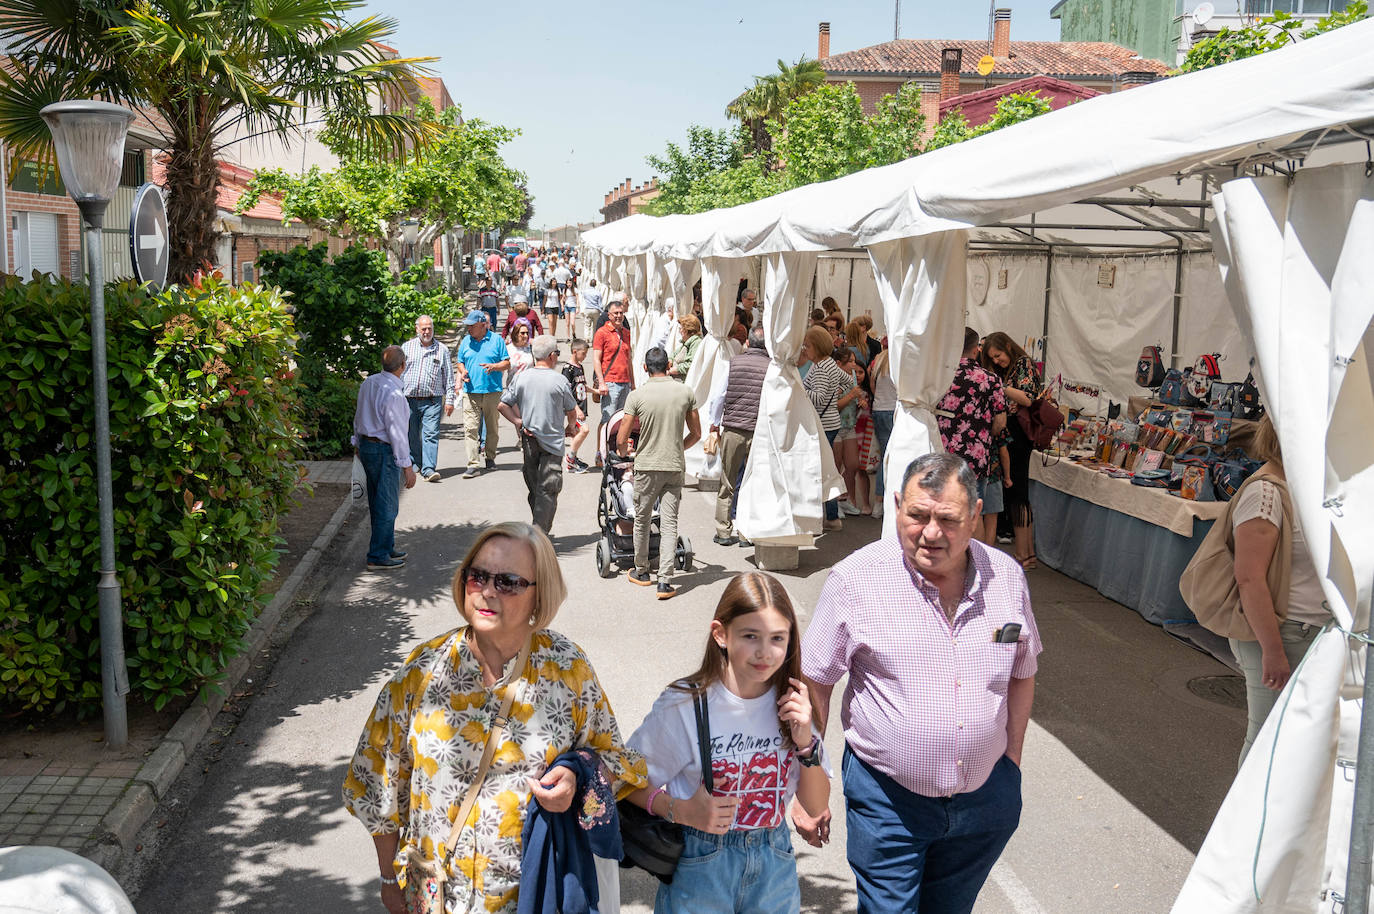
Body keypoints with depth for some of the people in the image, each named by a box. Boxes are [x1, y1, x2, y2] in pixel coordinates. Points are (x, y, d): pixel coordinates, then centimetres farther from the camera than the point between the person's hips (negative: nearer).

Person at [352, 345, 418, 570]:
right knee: (387, 505, 0)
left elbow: (358, 416, 15)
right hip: (384, 452, -9)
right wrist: (407, 467, -16)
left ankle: (386, 548, 30)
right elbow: (397, 433, -21)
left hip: (366, 445, 9)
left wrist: (359, 444, 28)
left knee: (377, 502, 18)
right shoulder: (393, 393, -23)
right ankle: (378, 557, 6)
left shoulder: (368, 383, 4)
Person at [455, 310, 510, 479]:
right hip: (471, 391, 1)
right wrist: (462, 372, -2)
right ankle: (473, 464, -11)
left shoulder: (496, 340, 2)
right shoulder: (466, 341, 11)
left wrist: (493, 366, -16)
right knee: (470, 428, -9)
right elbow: (460, 362, 20)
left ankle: (490, 458, 28)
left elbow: (507, 363, 3)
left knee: (492, 428, 10)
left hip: (492, 391, -1)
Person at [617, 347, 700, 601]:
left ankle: (641, 572, 30)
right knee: (669, 524, 2)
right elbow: (696, 434, 7)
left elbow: (621, 440, -5)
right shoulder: (686, 393, -1)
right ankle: (665, 582, -3)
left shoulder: (637, 396, -8)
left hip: (647, 466, -1)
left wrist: (625, 452, 17)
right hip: (675, 467, 1)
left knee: (642, 520, 15)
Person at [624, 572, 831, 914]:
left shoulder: (790, 703, -6)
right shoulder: (685, 705, -18)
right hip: (700, 867, -3)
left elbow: (817, 807, 0)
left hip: (774, 865, 3)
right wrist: (683, 812, -23)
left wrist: (806, 743, -15)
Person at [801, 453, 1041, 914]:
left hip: (986, 800, 4)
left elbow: (1021, 675, 11)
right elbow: (814, 684, -8)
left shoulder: (1006, 576, -4)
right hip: (888, 801, -3)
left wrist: (1012, 764, 12)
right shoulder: (855, 579, -15)